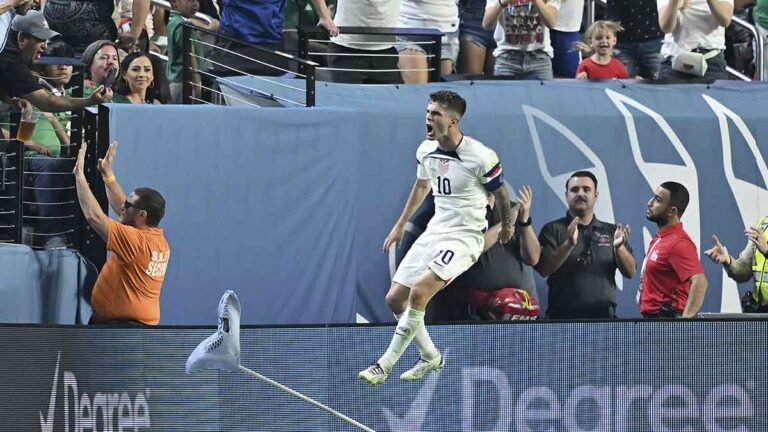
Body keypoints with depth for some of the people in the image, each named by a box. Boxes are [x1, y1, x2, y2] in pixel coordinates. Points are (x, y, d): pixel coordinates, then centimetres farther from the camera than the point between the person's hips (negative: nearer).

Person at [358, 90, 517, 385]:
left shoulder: (480, 157, -18)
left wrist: (507, 226, 17)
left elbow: (501, 195, 1)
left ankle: (385, 365, -17)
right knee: (395, 299, 3)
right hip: (434, 232, 8)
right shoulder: (426, 150, 1)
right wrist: (400, 225, 28)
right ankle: (430, 357, 22)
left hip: (464, 236, -8)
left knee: (418, 292, -25)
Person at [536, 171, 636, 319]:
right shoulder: (553, 230, 5)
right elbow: (544, 269, -8)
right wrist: (569, 244, -23)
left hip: (603, 317, 3)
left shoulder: (611, 231, 14)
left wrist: (619, 247, -13)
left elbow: (630, 272, 7)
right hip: (563, 317, -3)